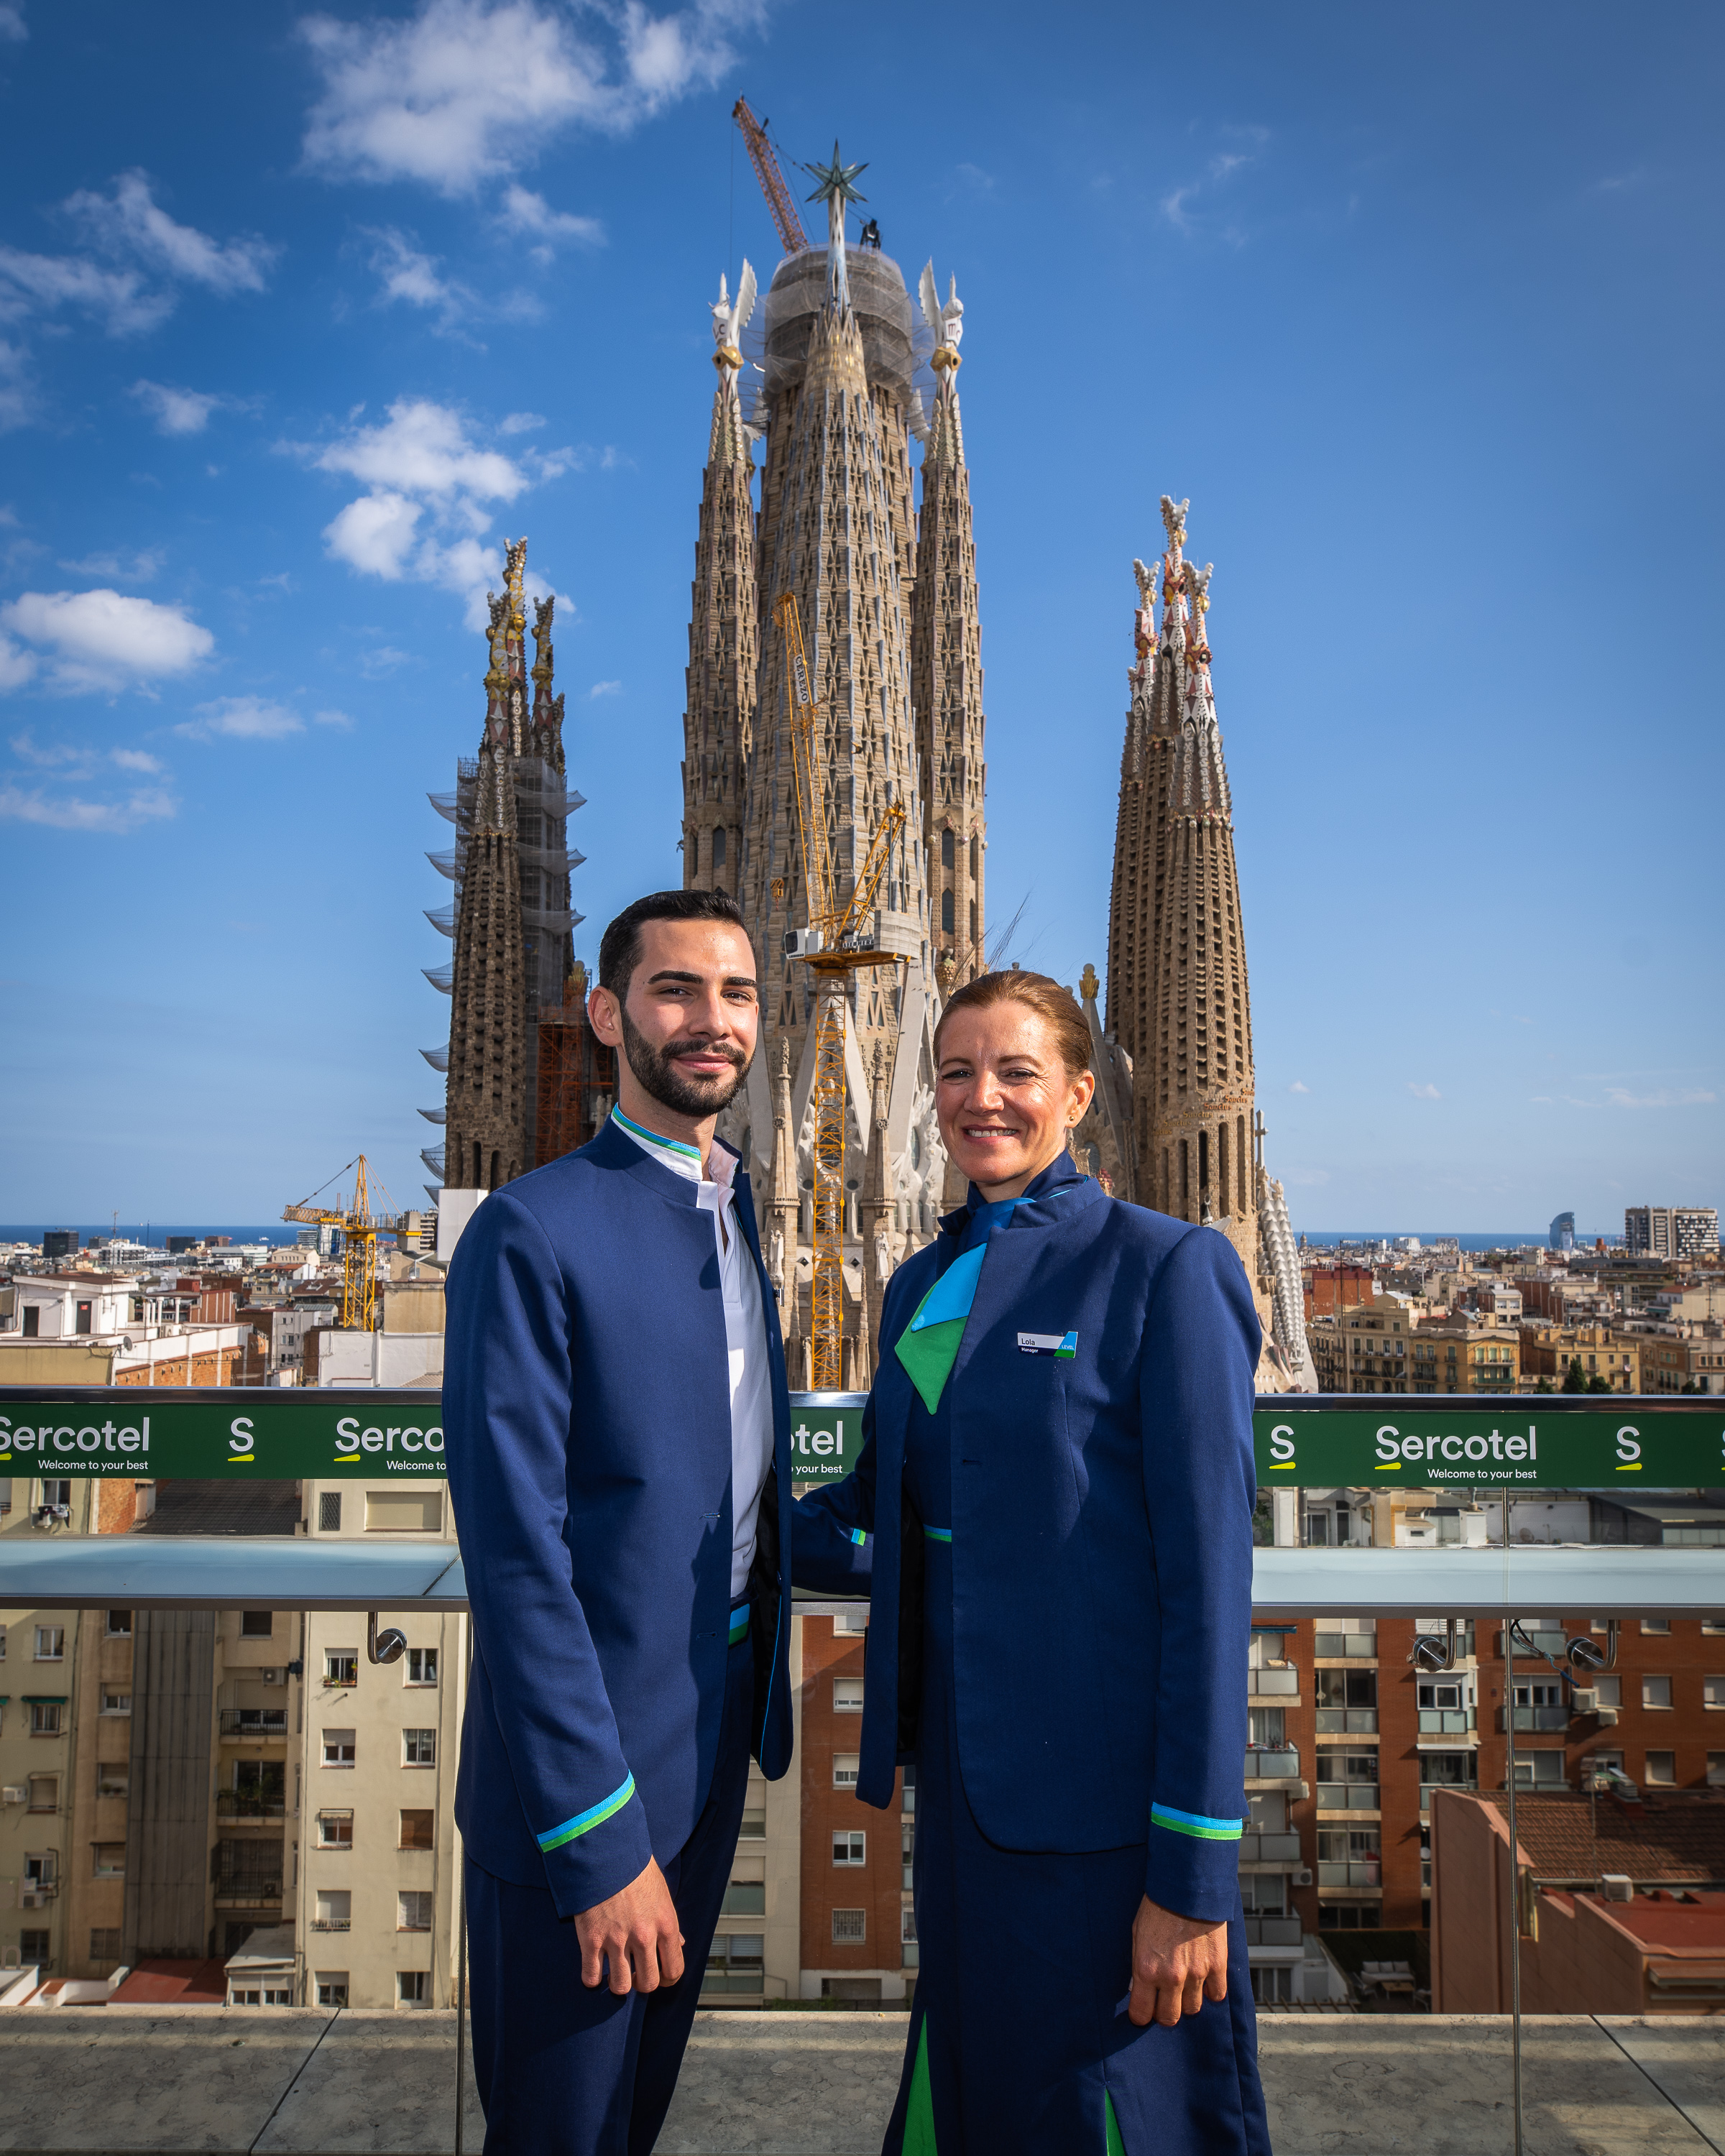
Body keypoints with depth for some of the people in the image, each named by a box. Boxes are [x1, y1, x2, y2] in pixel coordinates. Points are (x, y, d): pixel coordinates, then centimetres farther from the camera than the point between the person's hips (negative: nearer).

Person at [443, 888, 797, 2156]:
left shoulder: (733, 1219, 6)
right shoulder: (533, 1231, -20)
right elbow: (515, 1549, -22)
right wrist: (598, 1842, -21)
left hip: (717, 1723, 7)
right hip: (589, 1744, -7)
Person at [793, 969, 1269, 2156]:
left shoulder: (1168, 1268, -12)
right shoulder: (924, 1285, 9)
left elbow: (1209, 1571, -14)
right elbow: (875, 1509, 16)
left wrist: (1193, 1874, -14)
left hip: (1102, 1784, -6)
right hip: (968, 1756, 6)